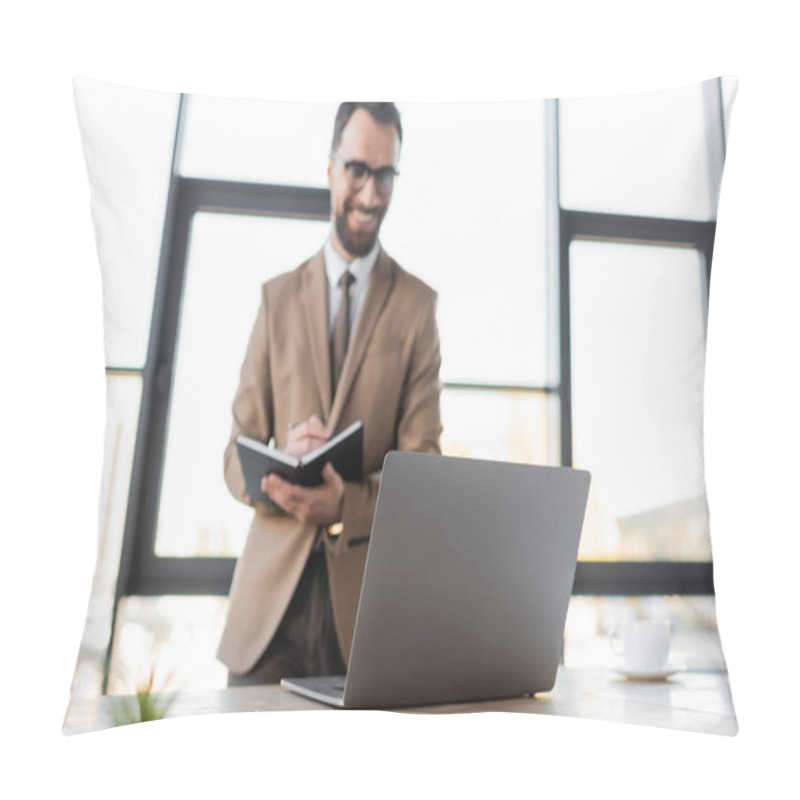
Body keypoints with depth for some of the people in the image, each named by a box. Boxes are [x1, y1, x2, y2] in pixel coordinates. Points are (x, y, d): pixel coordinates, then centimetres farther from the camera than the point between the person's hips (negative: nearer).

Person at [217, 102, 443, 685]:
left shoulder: (418, 304, 3)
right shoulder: (278, 296, 9)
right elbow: (236, 458, 8)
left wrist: (345, 504, -22)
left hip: (367, 598, -1)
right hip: (270, 596, 2)